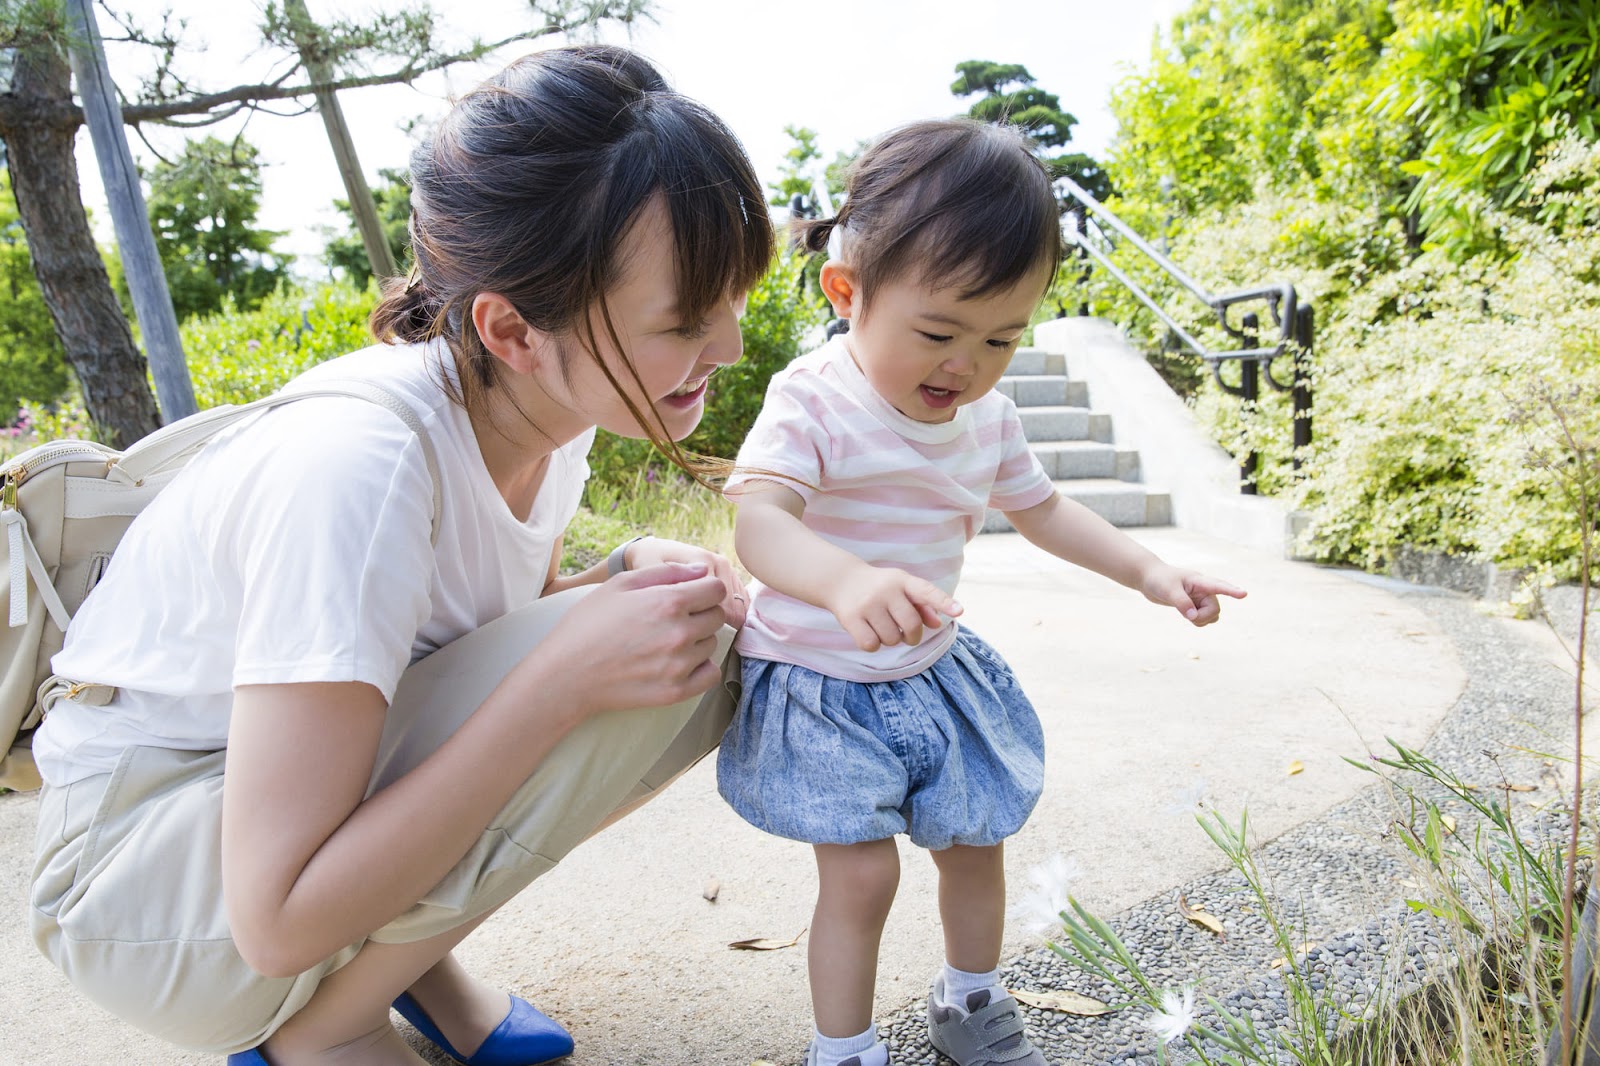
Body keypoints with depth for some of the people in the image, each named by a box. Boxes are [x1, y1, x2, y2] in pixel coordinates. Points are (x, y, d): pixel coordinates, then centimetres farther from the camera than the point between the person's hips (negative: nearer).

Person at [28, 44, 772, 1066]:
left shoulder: (548, 407, -11)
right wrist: (567, 675, -35)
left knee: (699, 657, -9)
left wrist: (632, 575, -14)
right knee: (590, 683, -29)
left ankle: (407, 950, 5)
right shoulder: (355, 464, -33)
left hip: (356, 790, 7)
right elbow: (276, 922, -30)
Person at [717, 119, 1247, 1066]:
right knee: (861, 873, -6)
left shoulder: (988, 416, -3)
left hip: (937, 673, 6)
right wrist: (845, 580, -60)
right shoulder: (813, 402, -23)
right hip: (823, 686, -6)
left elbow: (1042, 508, 13)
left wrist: (1147, 570, 1)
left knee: (977, 840, 15)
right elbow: (759, 520, -39)